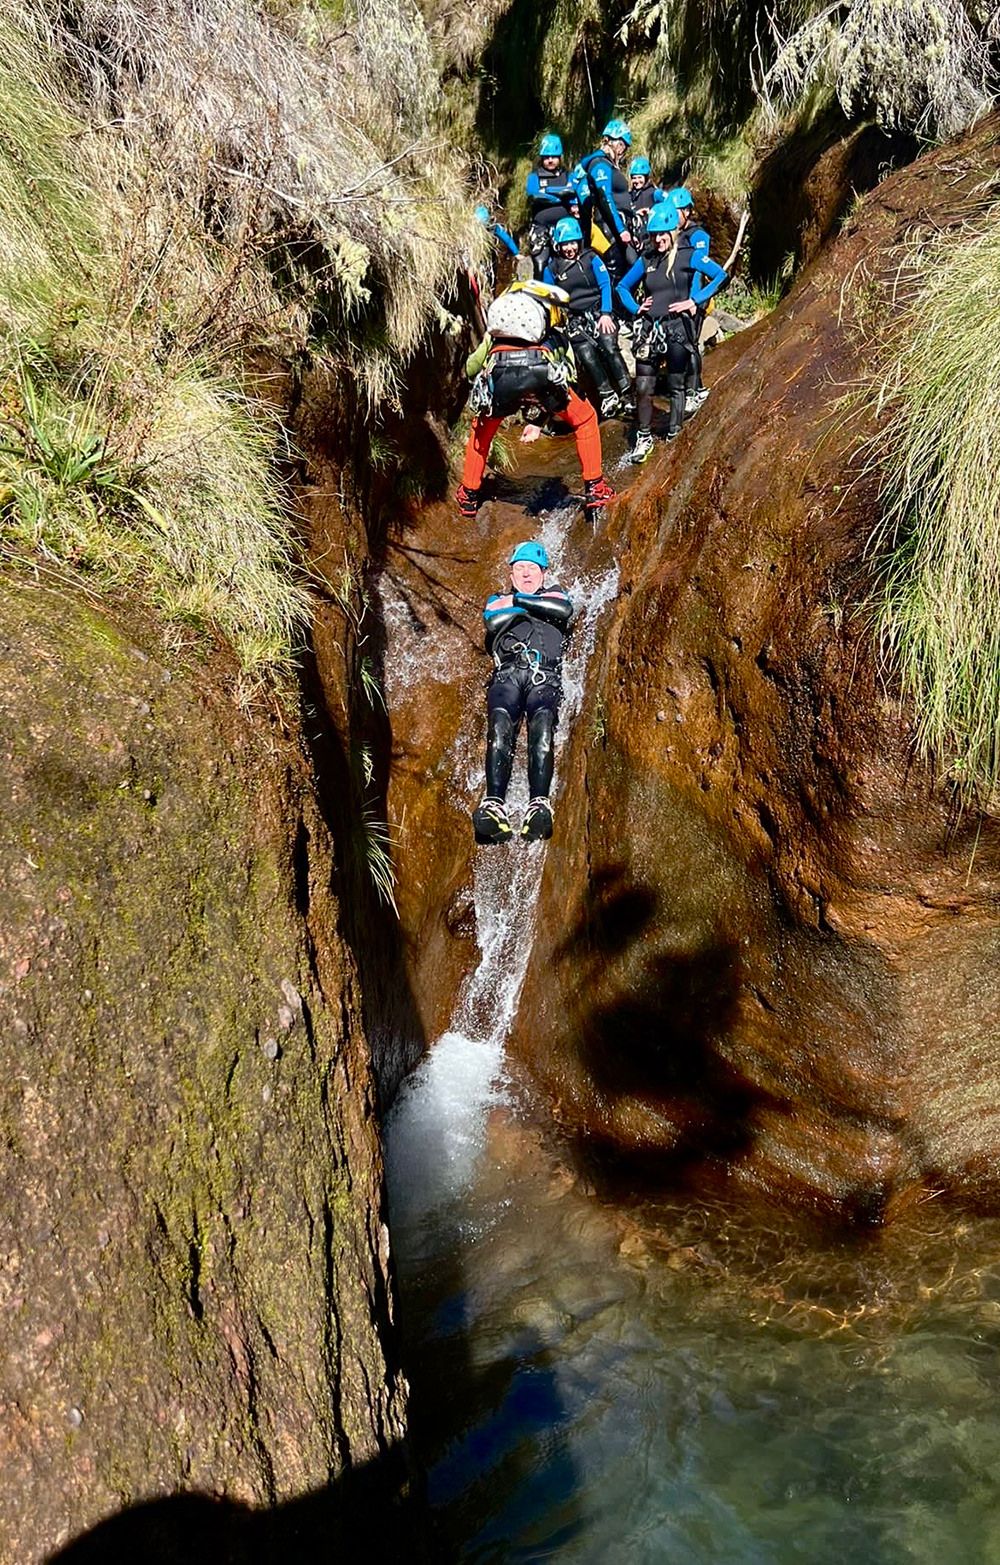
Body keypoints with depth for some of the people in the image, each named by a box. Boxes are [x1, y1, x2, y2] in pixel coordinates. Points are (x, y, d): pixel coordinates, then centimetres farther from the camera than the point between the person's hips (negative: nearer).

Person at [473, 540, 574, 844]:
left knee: (542, 722, -33)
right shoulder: (497, 599, 33)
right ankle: (494, 805, -50)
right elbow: (493, 622, 7)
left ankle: (539, 805, -52)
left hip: (545, 678, -1)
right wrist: (534, 605, 14)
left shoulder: (554, 593, 31)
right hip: (507, 675, 1)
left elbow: (565, 609, 5)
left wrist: (518, 600, 10)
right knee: (500, 724, -32)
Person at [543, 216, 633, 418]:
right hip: (574, 320, 1)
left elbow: (605, 285, -2)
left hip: (598, 313, -1)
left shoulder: (591, 259, 3)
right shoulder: (551, 269, 6)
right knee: (587, 356, -19)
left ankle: (626, 395, -18)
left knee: (609, 349, -21)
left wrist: (606, 314, -13)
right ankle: (607, 396, -14)